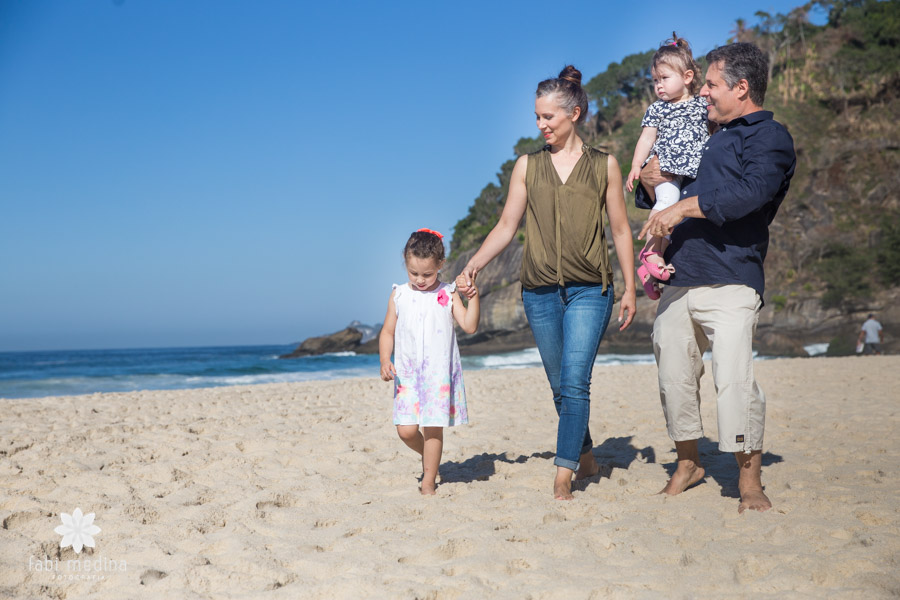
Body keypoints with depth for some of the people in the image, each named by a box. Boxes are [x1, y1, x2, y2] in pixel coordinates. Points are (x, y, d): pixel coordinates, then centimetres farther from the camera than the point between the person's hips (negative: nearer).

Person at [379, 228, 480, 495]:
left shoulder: (448, 294, 4)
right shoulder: (399, 295, 7)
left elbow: (469, 326, -3)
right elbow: (387, 332, 11)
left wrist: (473, 298, -15)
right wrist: (385, 361, -3)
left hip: (439, 372, -1)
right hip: (407, 373, 2)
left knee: (433, 428, -1)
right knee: (406, 430, -4)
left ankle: (428, 482, 12)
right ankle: (428, 456, 27)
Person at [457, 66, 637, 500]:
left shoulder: (604, 165, 5)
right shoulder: (527, 166, 9)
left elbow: (620, 230, 7)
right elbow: (507, 226, 9)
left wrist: (630, 289, 3)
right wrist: (473, 266, -4)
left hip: (589, 289, -2)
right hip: (540, 292, 3)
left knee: (575, 382, -13)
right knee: (561, 386, 9)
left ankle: (563, 475, -11)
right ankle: (586, 456, 28)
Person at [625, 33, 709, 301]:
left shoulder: (702, 105, 13)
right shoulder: (656, 110, 14)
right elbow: (646, 139, 11)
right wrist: (636, 165, 1)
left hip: (695, 170, 1)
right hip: (665, 169, -1)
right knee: (668, 200, -28)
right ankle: (651, 253, -25)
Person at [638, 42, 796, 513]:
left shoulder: (769, 136, -1)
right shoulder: (715, 139, 25)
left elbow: (753, 191, -21)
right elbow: (680, 195, 35)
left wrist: (684, 207, -19)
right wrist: (653, 183, 12)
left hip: (729, 283, -8)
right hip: (679, 280, 8)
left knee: (734, 379, -15)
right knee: (674, 377, 8)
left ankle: (750, 482, -2)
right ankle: (687, 464, 24)